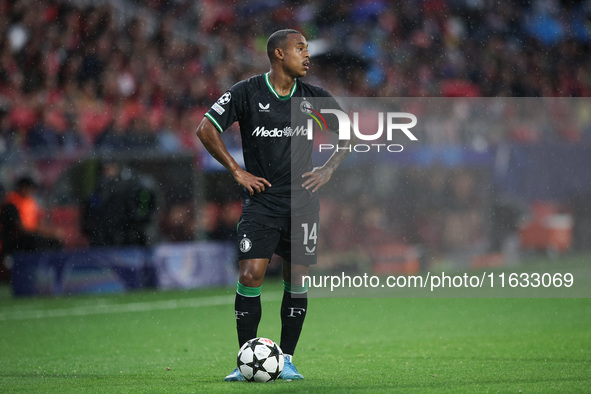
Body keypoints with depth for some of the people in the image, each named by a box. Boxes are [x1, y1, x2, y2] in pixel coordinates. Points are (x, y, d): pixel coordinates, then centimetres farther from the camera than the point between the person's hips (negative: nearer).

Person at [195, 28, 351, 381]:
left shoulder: (315, 97, 5)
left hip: (302, 202, 3)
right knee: (251, 274, -13)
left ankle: (286, 359, 14)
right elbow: (206, 129, -4)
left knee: (297, 280, 2)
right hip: (261, 201, -3)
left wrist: (328, 169, 5)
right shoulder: (247, 93, -4)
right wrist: (238, 172, -7)